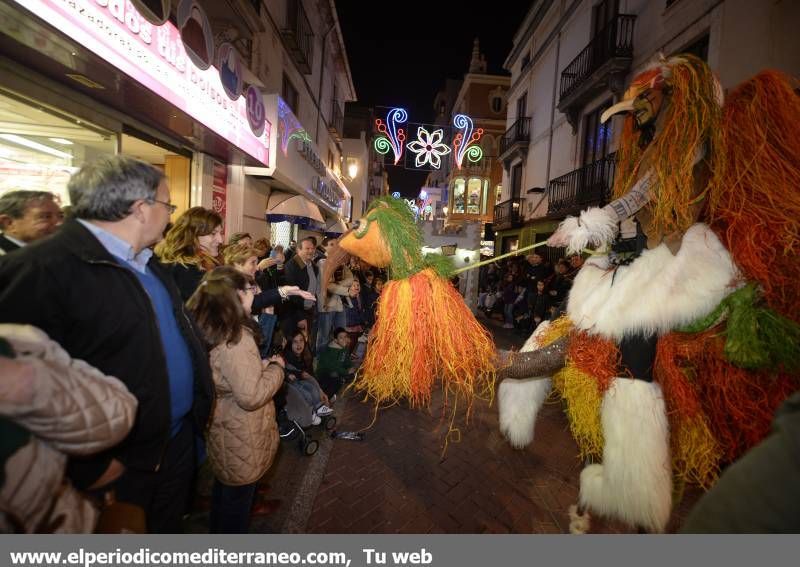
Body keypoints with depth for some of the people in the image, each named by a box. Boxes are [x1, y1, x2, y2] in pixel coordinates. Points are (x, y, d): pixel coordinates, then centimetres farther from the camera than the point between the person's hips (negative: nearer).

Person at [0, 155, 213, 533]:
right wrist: (88, 470, -19)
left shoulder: (146, 263, 6)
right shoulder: (41, 270, -24)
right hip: (119, 465, -7)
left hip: (179, 436, 8)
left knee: (170, 528, 27)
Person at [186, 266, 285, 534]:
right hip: (240, 437, -8)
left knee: (224, 488, 29)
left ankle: (218, 527, 50)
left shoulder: (207, 329, -2)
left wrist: (261, 365, 3)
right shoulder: (235, 338, -29)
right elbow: (251, 396, -29)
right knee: (238, 495, 14)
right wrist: (276, 367, -15)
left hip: (221, 430, 8)